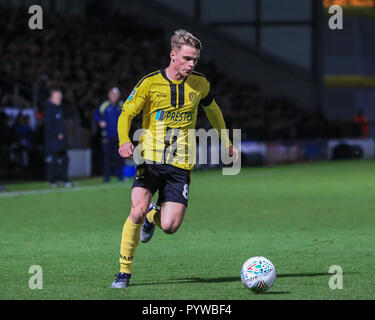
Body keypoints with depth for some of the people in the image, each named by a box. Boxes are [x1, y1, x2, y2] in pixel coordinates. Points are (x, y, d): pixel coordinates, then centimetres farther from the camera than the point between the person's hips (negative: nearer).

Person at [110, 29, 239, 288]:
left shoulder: (200, 84, 5)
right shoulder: (150, 83, -5)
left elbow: (212, 111, 24)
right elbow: (126, 114, -3)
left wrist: (227, 144, 32)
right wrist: (125, 141, -23)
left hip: (181, 165, 2)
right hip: (150, 160, -2)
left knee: (170, 226, -11)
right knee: (138, 211, -23)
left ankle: (154, 214, 28)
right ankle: (125, 271, -7)